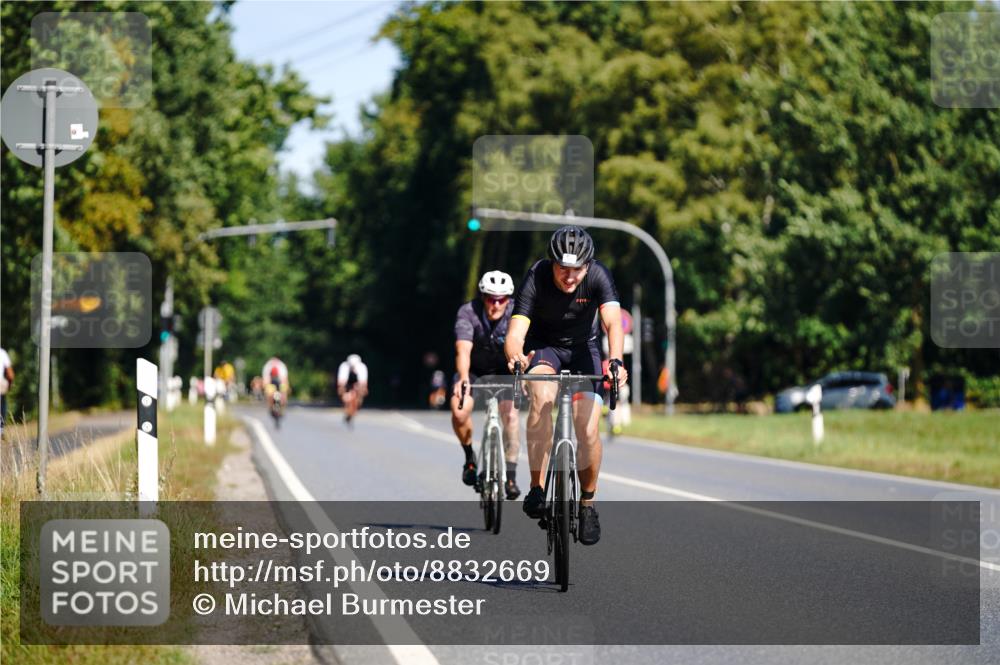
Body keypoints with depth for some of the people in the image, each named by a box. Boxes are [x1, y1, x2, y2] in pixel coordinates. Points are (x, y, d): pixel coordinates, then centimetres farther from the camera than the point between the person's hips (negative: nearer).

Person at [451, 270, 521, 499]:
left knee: (510, 415, -21)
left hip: (504, 369, 0)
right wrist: (463, 378, -57)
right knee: (459, 412, -23)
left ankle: (510, 475, -11)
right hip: (474, 369, 0)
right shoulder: (468, 312, -27)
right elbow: (463, 349, -39)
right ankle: (469, 456, 5)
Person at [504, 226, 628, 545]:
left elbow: (613, 321, -38)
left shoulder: (598, 276, -25)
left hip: (582, 348, 1)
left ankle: (587, 501, 11)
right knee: (542, 395, -33)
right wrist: (515, 356, -58)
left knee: (589, 429, -13)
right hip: (542, 347, -1)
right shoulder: (536, 279, -27)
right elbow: (516, 332, -35)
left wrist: (615, 359, -58)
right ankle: (537, 487, -23)